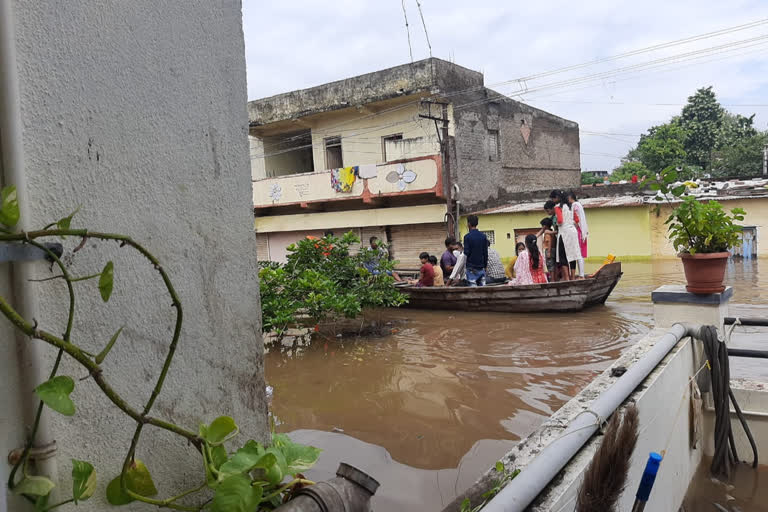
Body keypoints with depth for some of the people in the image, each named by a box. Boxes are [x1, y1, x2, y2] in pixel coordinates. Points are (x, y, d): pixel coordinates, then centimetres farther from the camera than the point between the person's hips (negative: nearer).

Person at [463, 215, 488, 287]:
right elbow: (486, 252, 8)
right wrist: (485, 265, 15)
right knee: (482, 286, 6)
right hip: (481, 267, 5)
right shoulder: (483, 236, 6)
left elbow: (466, 252, -12)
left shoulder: (467, 237, -10)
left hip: (471, 268, -5)